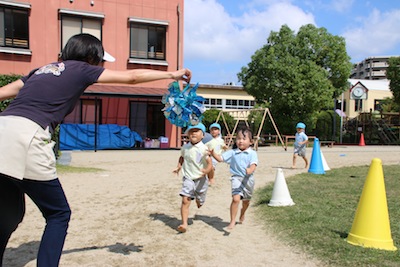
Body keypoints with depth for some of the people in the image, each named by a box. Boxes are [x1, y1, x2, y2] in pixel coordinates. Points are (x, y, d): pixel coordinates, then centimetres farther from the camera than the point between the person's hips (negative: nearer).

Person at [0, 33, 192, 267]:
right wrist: (171, 74, 19)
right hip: (25, 137, -8)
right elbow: (132, 76, 10)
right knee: (59, 214, 8)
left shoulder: (42, 69, 25)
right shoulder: (81, 69, 7)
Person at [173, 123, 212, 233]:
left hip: (200, 179, -1)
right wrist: (178, 167, 6)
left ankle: (198, 200, 54)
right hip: (188, 178, 1)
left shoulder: (204, 148, -12)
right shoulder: (185, 147, 0)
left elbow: (209, 163, -16)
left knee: (200, 202, 16)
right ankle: (184, 224, -12)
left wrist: (206, 170, -36)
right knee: (185, 200, -14)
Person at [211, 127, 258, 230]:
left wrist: (250, 170, -42)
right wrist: (212, 152, -17)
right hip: (236, 178, -1)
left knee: (246, 200, 21)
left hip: (248, 179, 1)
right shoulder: (232, 152, 1)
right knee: (236, 198, -21)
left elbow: (253, 165, -19)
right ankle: (232, 221, -10)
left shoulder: (252, 153, -5)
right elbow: (220, 158, 0)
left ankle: (242, 216, 51)